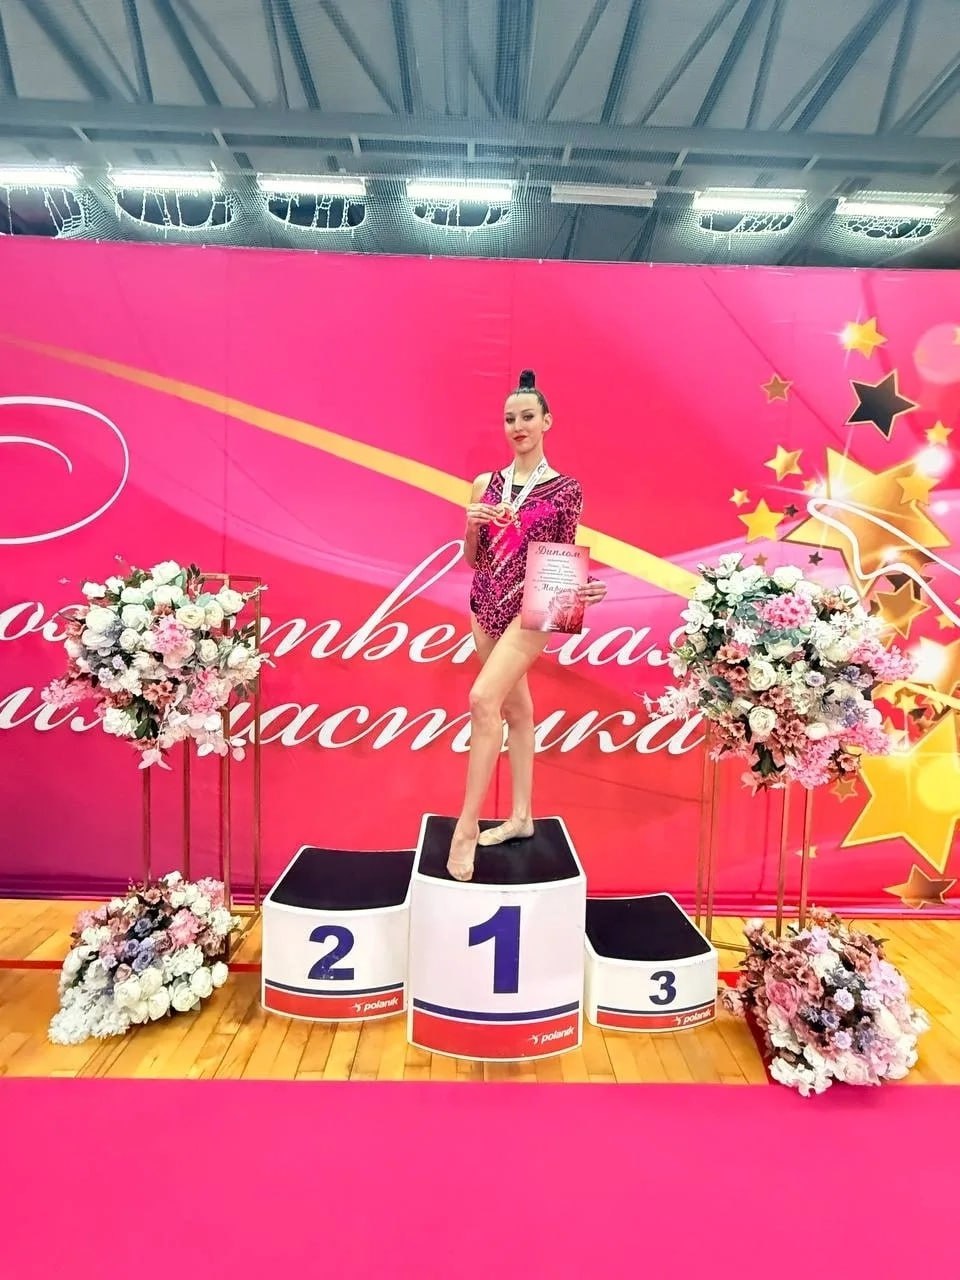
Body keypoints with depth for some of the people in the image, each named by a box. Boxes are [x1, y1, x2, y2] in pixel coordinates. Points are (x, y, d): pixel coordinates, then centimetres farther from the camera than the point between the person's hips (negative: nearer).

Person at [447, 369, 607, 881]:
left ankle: (467, 824, -13)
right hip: (486, 605, 5)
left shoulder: (565, 490, -1)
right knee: (515, 708, 13)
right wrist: (473, 525, -11)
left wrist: (584, 589, -17)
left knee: (483, 699, -22)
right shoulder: (486, 485, 8)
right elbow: (471, 558, 9)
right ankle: (520, 816, 25)